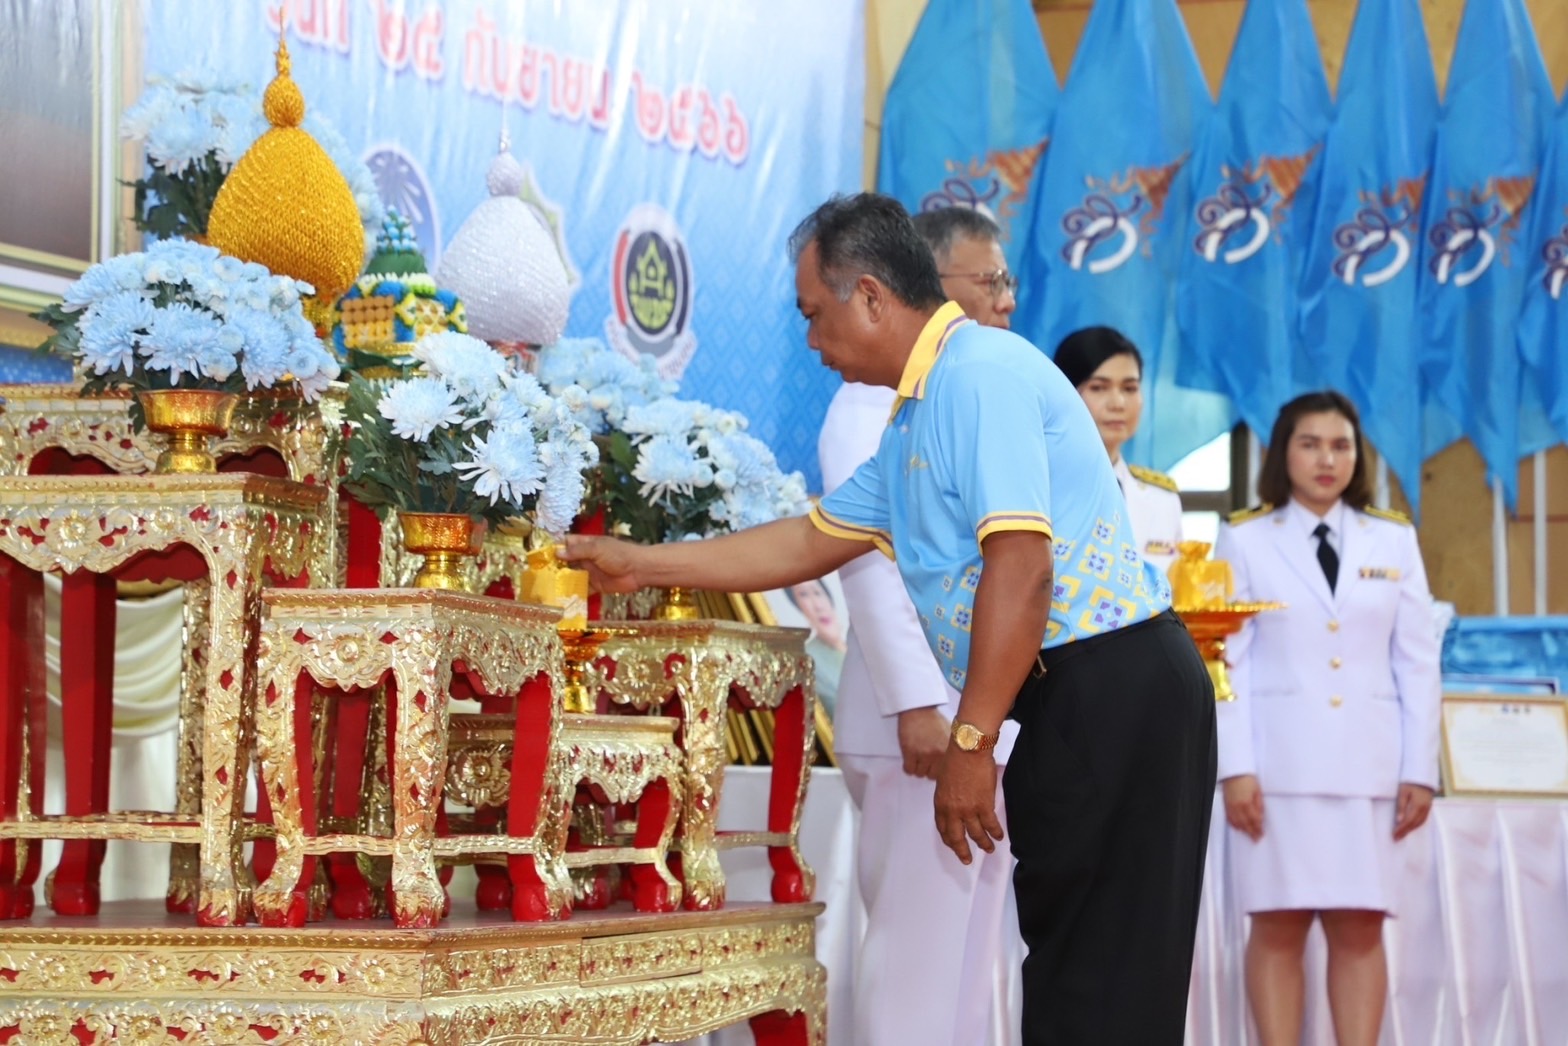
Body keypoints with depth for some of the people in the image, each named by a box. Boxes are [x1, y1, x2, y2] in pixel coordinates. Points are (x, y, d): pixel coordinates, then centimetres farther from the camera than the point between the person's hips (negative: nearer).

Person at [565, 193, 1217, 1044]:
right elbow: (813, 542, 28)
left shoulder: (982, 374, -13)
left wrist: (970, 741, -20)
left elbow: (1020, 567, -22)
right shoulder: (915, 415, 19)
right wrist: (639, 566, 29)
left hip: (1115, 687, -10)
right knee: (1070, 963, 8)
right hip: (1076, 699, 10)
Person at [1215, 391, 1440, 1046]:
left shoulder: (1393, 541, 12)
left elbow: (1417, 662, 10)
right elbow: (1228, 662, 1)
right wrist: (1236, 768, -8)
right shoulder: (1245, 540, 6)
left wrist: (1420, 770, 3)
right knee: (1278, 926, -3)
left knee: (1360, 927, -1)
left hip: (1368, 763, 2)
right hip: (1280, 761, -2)